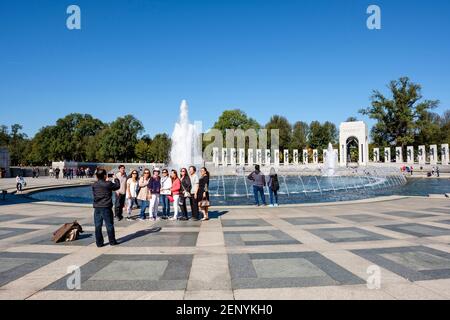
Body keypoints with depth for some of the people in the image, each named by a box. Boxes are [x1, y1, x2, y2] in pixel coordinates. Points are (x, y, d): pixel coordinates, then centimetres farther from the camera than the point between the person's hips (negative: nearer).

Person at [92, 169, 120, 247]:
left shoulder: (94, 185, 3)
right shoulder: (108, 184, -10)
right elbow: (117, 186, 3)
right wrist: (116, 179, 23)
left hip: (97, 208, 4)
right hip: (106, 207, -4)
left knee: (98, 226, 8)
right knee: (109, 225, 6)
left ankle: (99, 243, 12)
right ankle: (112, 241, 13)